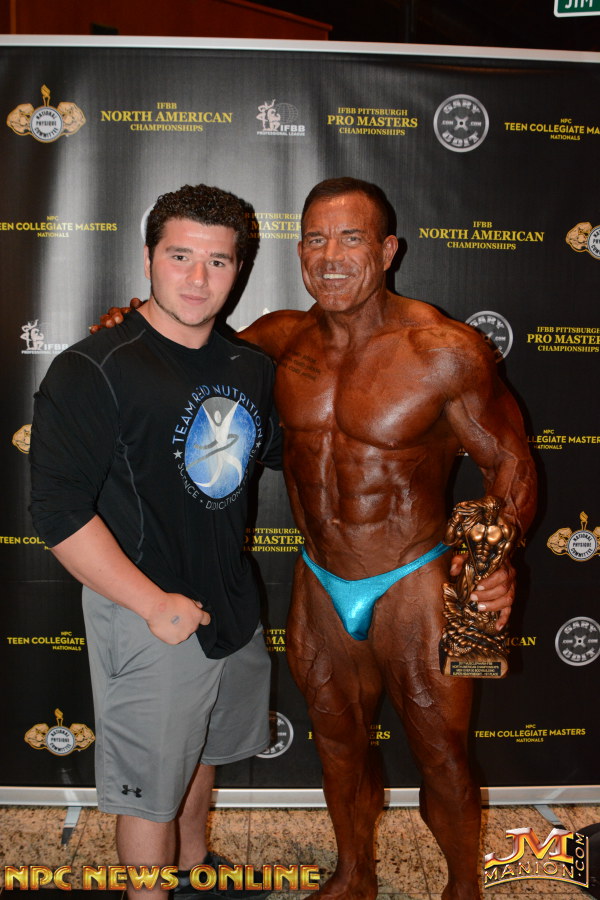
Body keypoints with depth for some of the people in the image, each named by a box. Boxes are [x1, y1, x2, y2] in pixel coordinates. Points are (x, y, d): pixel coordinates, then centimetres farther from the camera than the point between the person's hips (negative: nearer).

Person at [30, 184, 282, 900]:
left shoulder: (251, 366, 1)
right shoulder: (93, 371, -20)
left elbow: (279, 449, 18)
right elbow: (60, 512, -22)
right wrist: (154, 604, -22)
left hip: (230, 600, 8)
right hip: (145, 614, -7)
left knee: (204, 749, 28)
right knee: (150, 786, 10)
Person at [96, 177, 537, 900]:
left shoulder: (446, 350, -18)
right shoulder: (280, 338, -5)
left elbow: (508, 460, -9)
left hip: (411, 589, -4)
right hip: (319, 587, 4)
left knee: (441, 755, 12)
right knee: (338, 740, 22)